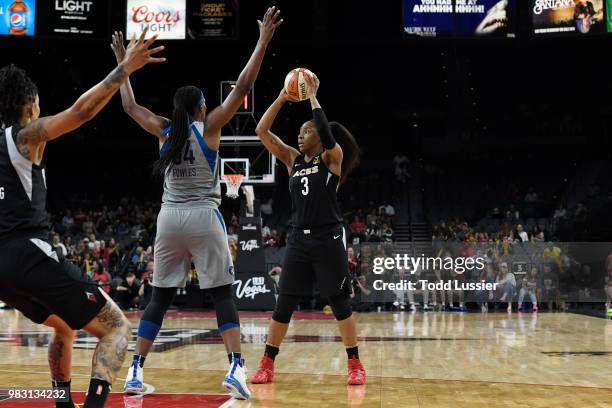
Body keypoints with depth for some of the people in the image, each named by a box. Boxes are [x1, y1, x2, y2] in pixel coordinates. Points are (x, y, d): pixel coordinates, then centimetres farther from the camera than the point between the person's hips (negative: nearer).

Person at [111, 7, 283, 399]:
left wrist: (123, 63, 30)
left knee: (160, 298, 11)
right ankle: (236, 368, -14)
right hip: (204, 218, -4)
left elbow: (130, 105, 21)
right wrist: (264, 41, -4)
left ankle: (136, 371, 9)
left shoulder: (164, 130, 6)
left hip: (170, 217, 4)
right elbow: (242, 86, -6)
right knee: (224, 295, 0)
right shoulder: (209, 127, -3)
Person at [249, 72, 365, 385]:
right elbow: (261, 131, 5)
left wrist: (313, 97, -12)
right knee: (284, 303, 5)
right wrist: (282, 98, 1)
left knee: (339, 302, 0)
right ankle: (267, 365, 12)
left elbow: (327, 133, -23)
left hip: (328, 239, -4)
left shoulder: (332, 157, -1)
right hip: (299, 239, 4)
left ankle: (355, 365, 11)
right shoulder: (292, 159, 11)